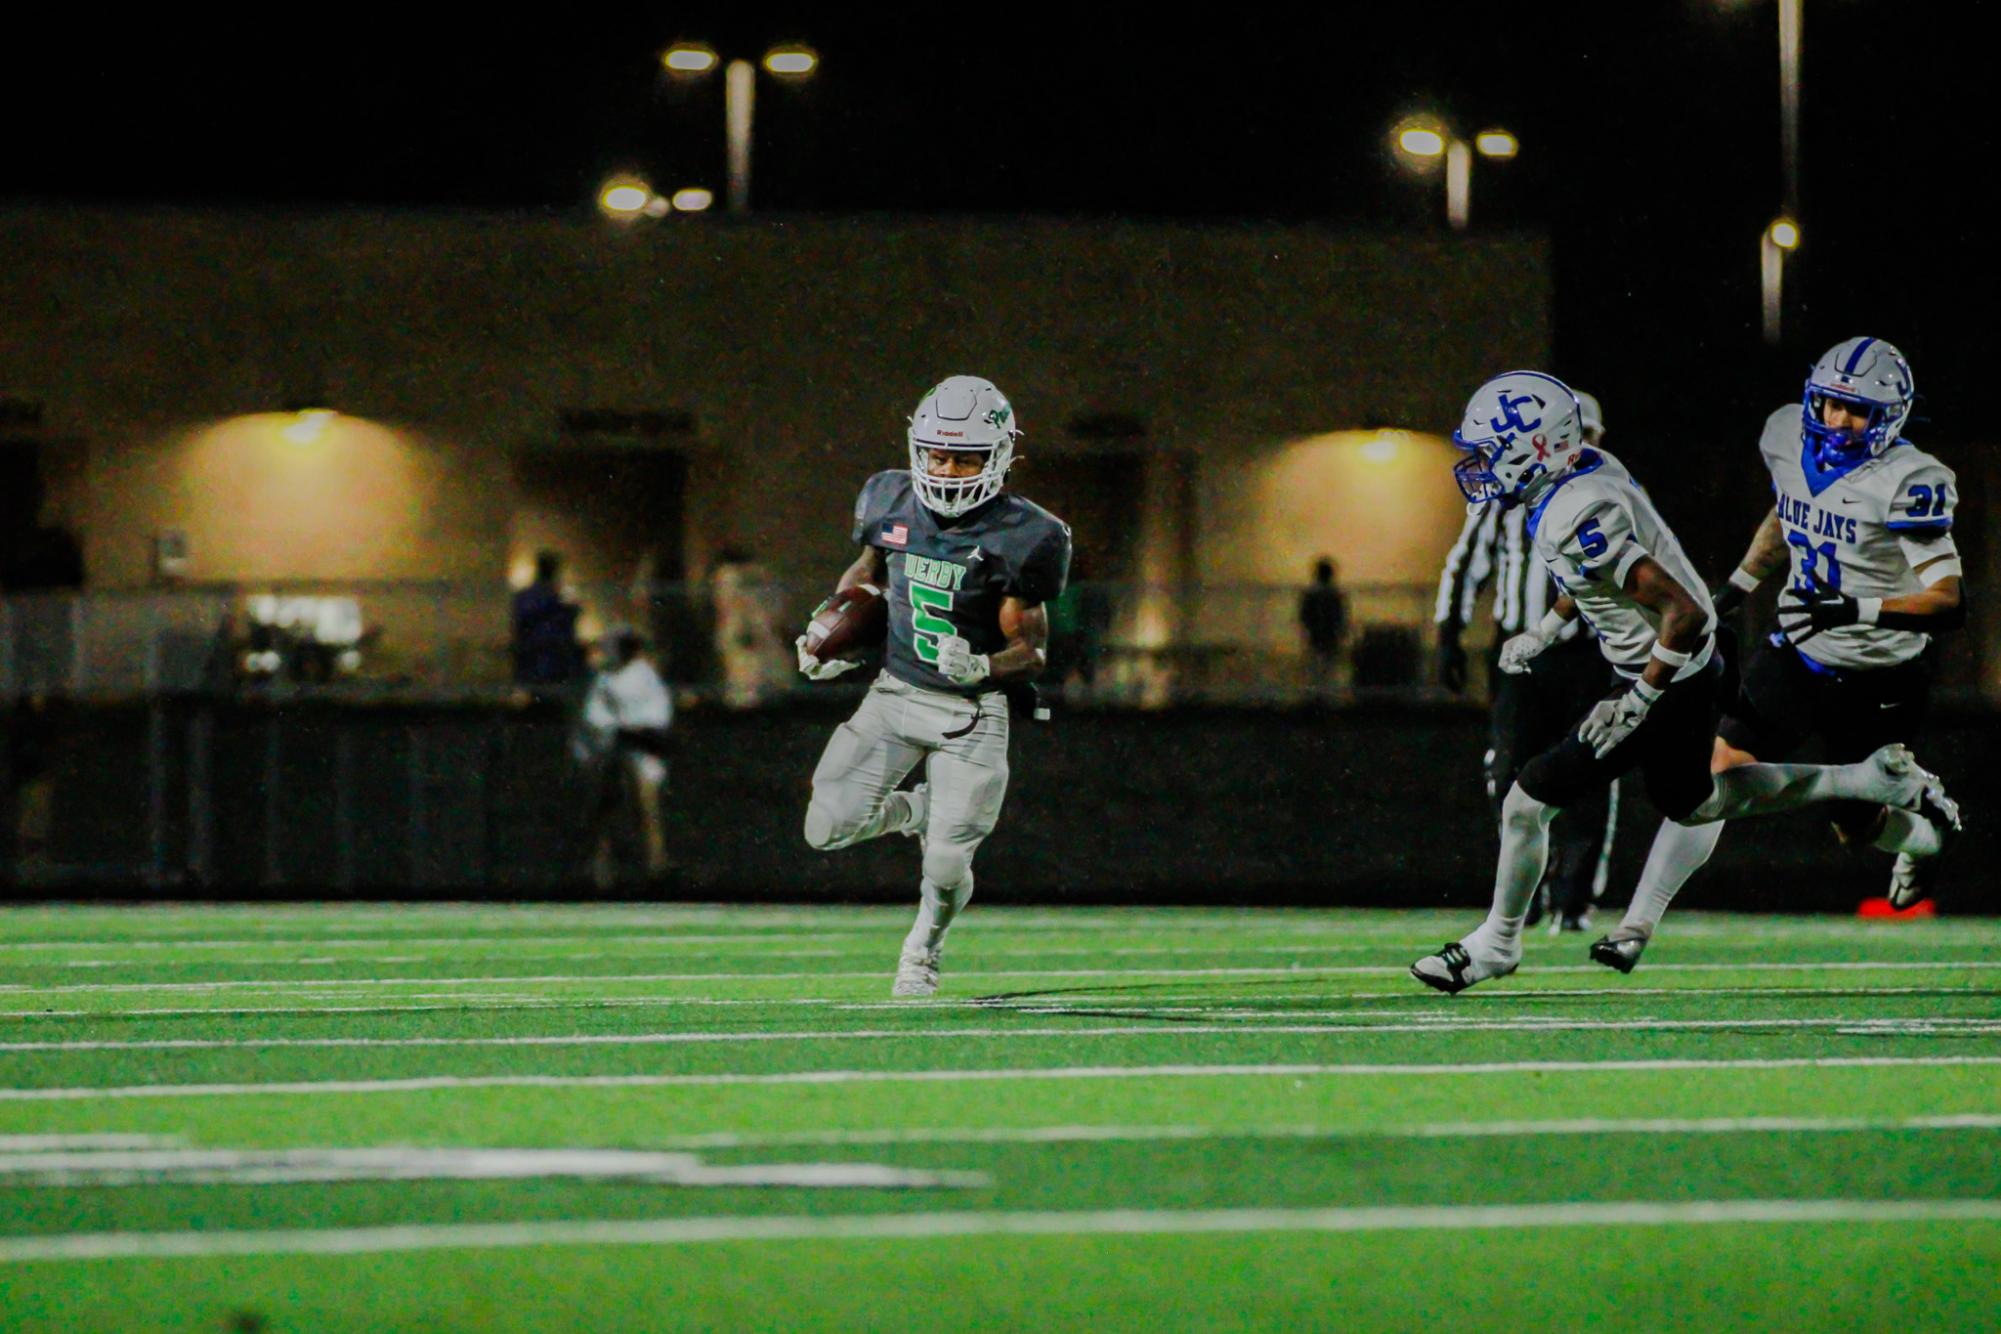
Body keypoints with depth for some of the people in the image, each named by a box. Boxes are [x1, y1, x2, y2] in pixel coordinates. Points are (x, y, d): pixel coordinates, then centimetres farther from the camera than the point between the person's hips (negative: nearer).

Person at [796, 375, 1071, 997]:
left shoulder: (1020, 538, -16)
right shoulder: (892, 503, -3)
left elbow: (1032, 651, -11)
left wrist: (980, 668, -30)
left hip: (970, 716, -4)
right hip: (894, 693, 4)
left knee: (946, 868, -8)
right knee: (828, 829, -10)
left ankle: (924, 947, 27)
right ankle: (918, 810, 24)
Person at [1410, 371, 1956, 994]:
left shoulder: (1577, 518, -31)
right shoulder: (1591, 469, -3)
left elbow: (1684, 613, -32)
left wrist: (1636, 703, -25)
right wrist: (1546, 629, 17)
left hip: (1669, 683, -10)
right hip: (1694, 667, 10)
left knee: (1528, 802, -3)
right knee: (1692, 803, 30)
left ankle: (1496, 943, 16)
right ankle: (1872, 780, 32)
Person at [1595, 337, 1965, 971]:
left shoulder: (1907, 482, -22)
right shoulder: (1792, 442, -2)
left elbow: (1949, 602, -26)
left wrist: (1859, 609, -38)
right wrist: (1734, 589, 20)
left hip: (1879, 680, -4)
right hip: (1799, 655, 4)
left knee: (1855, 825, 10)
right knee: (1718, 773, -11)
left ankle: (1926, 830, 47)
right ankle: (1637, 926, -10)